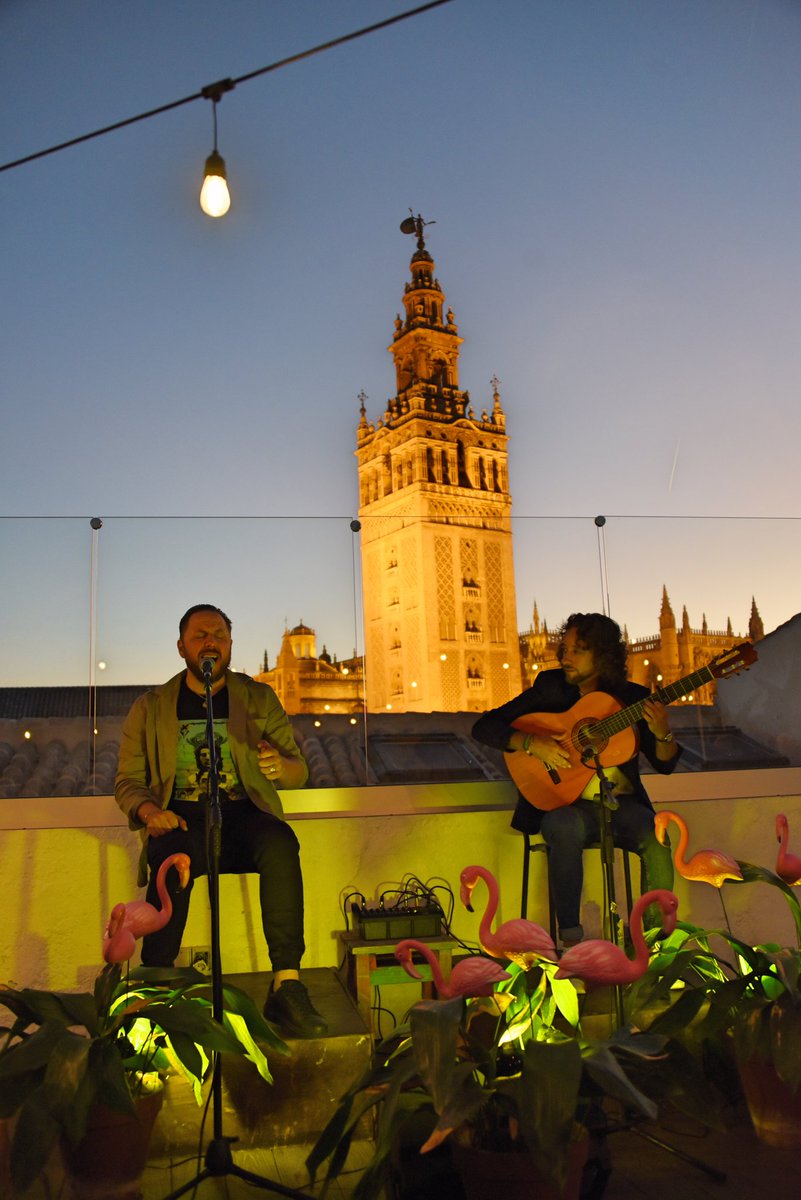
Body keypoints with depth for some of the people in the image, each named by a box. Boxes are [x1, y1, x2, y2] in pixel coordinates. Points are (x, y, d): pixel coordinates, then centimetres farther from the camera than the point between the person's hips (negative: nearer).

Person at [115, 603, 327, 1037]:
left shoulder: (259, 698, 13)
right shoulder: (150, 708, 14)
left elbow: (300, 771, 11)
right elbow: (127, 781, 13)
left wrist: (281, 766, -15)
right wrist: (149, 811, -11)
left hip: (245, 814, 1)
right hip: (182, 820, 0)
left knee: (281, 844, -35)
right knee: (170, 859, -37)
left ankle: (286, 986, -34)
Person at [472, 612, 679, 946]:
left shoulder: (632, 697, 2)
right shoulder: (550, 688, -1)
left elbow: (665, 765, 5)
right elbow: (483, 727, -4)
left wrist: (662, 734, -17)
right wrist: (530, 743, -21)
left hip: (621, 803, 2)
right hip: (565, 804, -1)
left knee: (657, 841, -27)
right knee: (565, 828, -35)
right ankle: (570, 937, -23)